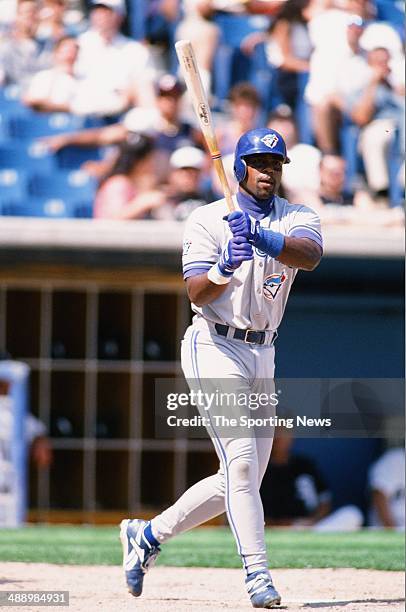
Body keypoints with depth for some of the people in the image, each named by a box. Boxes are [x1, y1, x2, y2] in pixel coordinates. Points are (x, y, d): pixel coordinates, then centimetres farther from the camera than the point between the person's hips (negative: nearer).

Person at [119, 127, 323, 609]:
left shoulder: (297, 218, 5)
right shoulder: (208, 220, -3)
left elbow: (310, 254, -20)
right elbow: (195, 291, -14)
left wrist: (264, 238, -38)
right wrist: (224, 266, -35)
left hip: (262, 353, 5)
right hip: (215, 348, -5)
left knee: (242, 479, 8)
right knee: (241, 461, -18)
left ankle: (147, 535, 24)